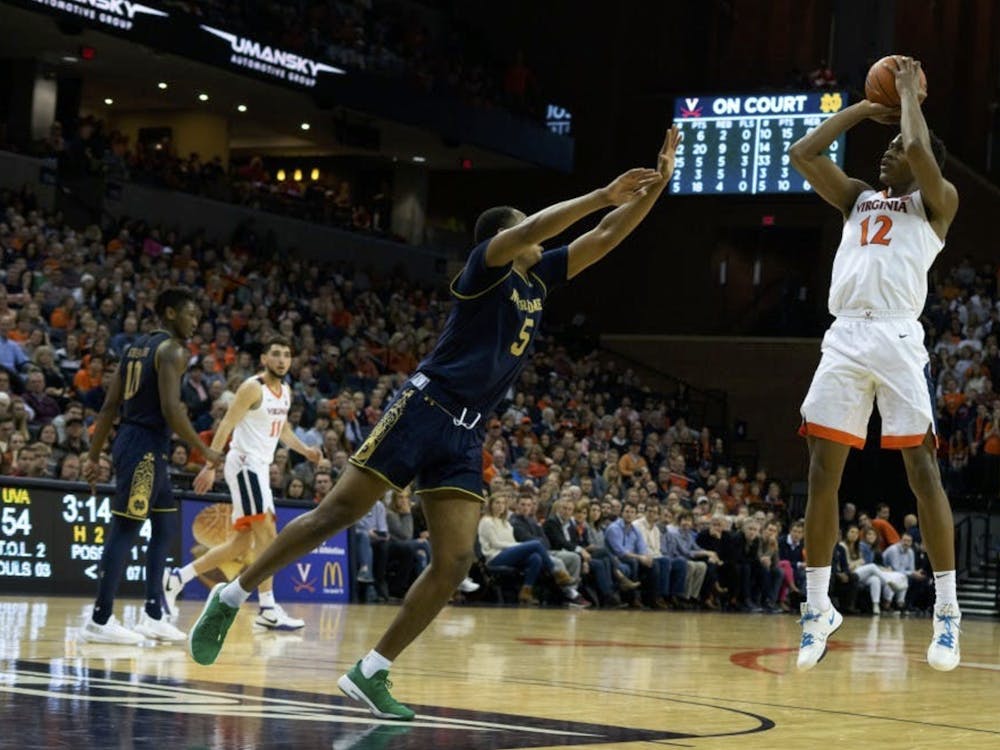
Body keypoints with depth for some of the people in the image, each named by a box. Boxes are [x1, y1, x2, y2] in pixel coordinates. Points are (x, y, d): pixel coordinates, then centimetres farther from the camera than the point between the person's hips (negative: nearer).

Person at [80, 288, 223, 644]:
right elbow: (171, 410, -20)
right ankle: (99, 621, -5)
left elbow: (110, 407, 16)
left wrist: (94, 455, 16)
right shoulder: (172, 350, -10)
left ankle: (153, 615, 15)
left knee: (165, 527, 15)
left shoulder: (138, 346, 17)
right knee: (124, 529, -7)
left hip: (131, 440, 10)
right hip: (146, 446, -10)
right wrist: (205, 450, -10)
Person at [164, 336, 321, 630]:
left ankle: (177, 578, 15)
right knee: (267, 534, -14)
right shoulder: (252, 388, -12)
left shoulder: (285, 391, 14)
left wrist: (304, 450, 13)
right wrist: (210, 465, -25)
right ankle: (268, 610, -13)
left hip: (259, 467, 9)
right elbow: (226, 425, -17)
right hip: (244, 464, -9)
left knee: (242, 542, 10)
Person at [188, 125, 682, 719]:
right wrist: (602, 194, -23)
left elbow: (606, 238, 18)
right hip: (424, 409, -7)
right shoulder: (487, 266, -2)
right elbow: (532, 228, -23)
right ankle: (231, 598, 7)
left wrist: (656, 185, 9)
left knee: (455, 563, -5)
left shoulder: (538, 280, 18)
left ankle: (370, 674, 0)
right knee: (337, 514, -7)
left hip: (466, 436, 7)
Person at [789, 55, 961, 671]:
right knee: (823, 471, 1)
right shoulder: (859, 199, 25)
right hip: (844, 338, 5)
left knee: (921, 467, -9)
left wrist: (910, 92, 7)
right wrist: (864, 108, 22)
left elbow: (919, 151, -10)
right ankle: (819, 608, 8)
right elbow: (802, 154, 20)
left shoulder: (936, 202, 9)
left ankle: (948, 611, -6)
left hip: (896, 336, -5)